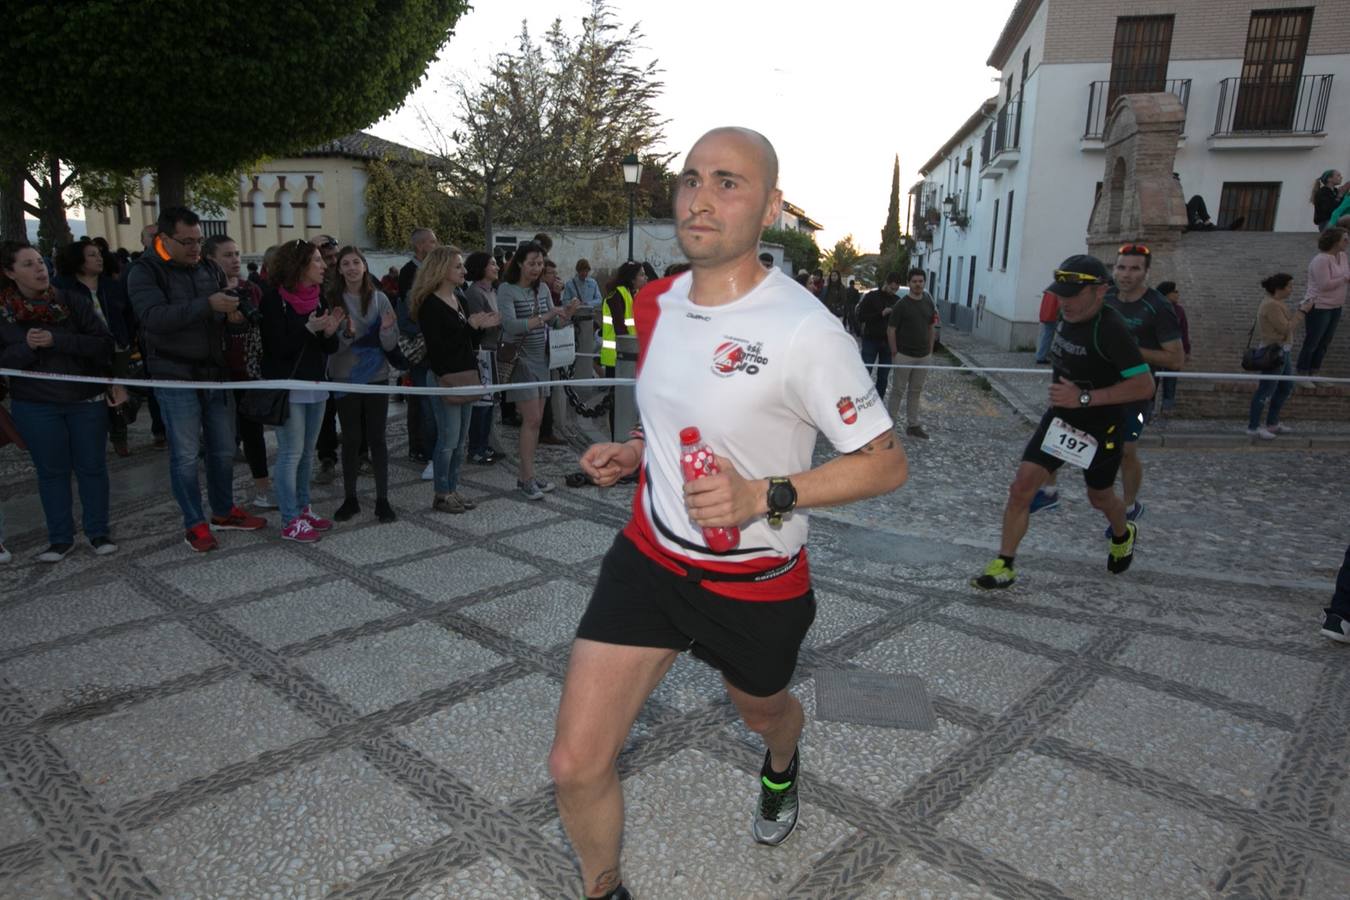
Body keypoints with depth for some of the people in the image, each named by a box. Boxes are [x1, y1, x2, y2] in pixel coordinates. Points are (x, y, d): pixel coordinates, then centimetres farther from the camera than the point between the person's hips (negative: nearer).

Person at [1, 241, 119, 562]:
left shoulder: (73, 301, -3)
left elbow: (104, 343, -10)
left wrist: (56, 340, -20)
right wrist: (27, 347, -19)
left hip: (87, 400, 0)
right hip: (35, 407, 1)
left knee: (92, 466, 7)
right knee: (52, 471, 8)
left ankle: (98, 531, 20)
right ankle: (60, 538, 19)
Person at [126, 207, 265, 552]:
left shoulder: (209, 268, 9)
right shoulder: (144, 272, -7)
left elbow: (225, 323, 17)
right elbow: (154, 317, -24)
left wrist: (235, 319, -8)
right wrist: (207, 304, -32)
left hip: (216, 373, 5)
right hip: (176, 378, -5)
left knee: (223, 450, 13)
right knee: (186, 455, 2)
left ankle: (223, 512, 29)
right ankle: (194, 523, 15)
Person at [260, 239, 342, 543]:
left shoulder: (319, 297, 9)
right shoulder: (275, 299, -11)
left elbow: (329, 348, 11)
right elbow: (278, 347, -16)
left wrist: (330, 332, -10)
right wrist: (310, 328, -24)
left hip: (316, 385, 7)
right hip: (288, 387, -7)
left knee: (308, 453, 12)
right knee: (291, 454, -4)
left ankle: (303, 509, 23)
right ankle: (290, 522, 3)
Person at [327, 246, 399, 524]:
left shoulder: (379, 299, -1)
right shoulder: (332, 300, -3)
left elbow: (391, 344, -1)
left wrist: (386, 331, -22)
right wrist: (347, 334, -26)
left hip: (376, 377, 0)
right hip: (345, 378, 0)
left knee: (377, 438, 4)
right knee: (351, 439, 7)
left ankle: (382, 499, 11)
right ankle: (350, 499, 19)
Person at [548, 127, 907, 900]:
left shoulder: (804, 329, -22)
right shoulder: (657, 304, -1)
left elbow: (888, 463, -16)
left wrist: (764, 497, -27)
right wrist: (634, 453, -2)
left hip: (756, 583, -3)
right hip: (650, 556, 4)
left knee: (762, 713, 28)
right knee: (576, 766, -2)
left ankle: (781, 765, 68)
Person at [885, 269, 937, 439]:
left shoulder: (929, 304, 7)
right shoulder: (901, 304, -8)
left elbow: (931, 328, 14)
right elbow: (891, 330, -8)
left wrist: (930, 351, 10)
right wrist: (894, 353, -10)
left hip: (924, 356, 5)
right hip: (904, 355, -5)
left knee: (916, 391, 12)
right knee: (898, 390, 1)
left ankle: (913, 425, 21)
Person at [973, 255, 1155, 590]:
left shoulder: (1111, 329, -25)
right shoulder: (1067, 316, -2)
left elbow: (1144, 385, -28)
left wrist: (1084, 398, -32)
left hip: (1101, 427, -6)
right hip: (1061, 417, 6)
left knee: (1100, 497, 18)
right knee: (1022, 486, -7)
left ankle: (1123, 536, 53)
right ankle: (1003, 566, 1)